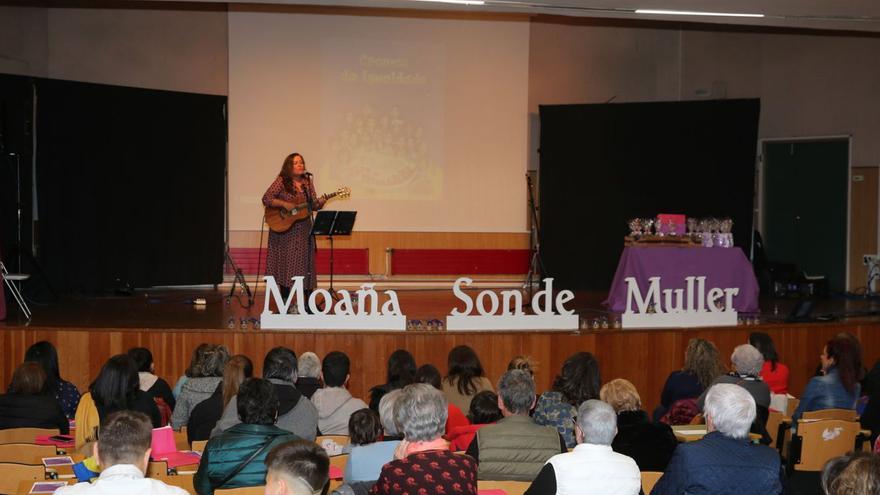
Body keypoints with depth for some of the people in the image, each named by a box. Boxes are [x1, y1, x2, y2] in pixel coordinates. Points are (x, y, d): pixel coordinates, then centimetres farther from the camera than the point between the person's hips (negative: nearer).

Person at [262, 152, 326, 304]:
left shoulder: (308, 182, 8)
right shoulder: (281, 181, -5)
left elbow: (313, 205, 8)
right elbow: (266, 199, -12)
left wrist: (320, 202, -13)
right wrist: (284, 204, -21)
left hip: (303, 230, 4)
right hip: (283, 229, -3)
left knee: (306, 262, 0)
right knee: (286, 263, 0)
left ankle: (309, 302, 5)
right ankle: (285, 302, 8)